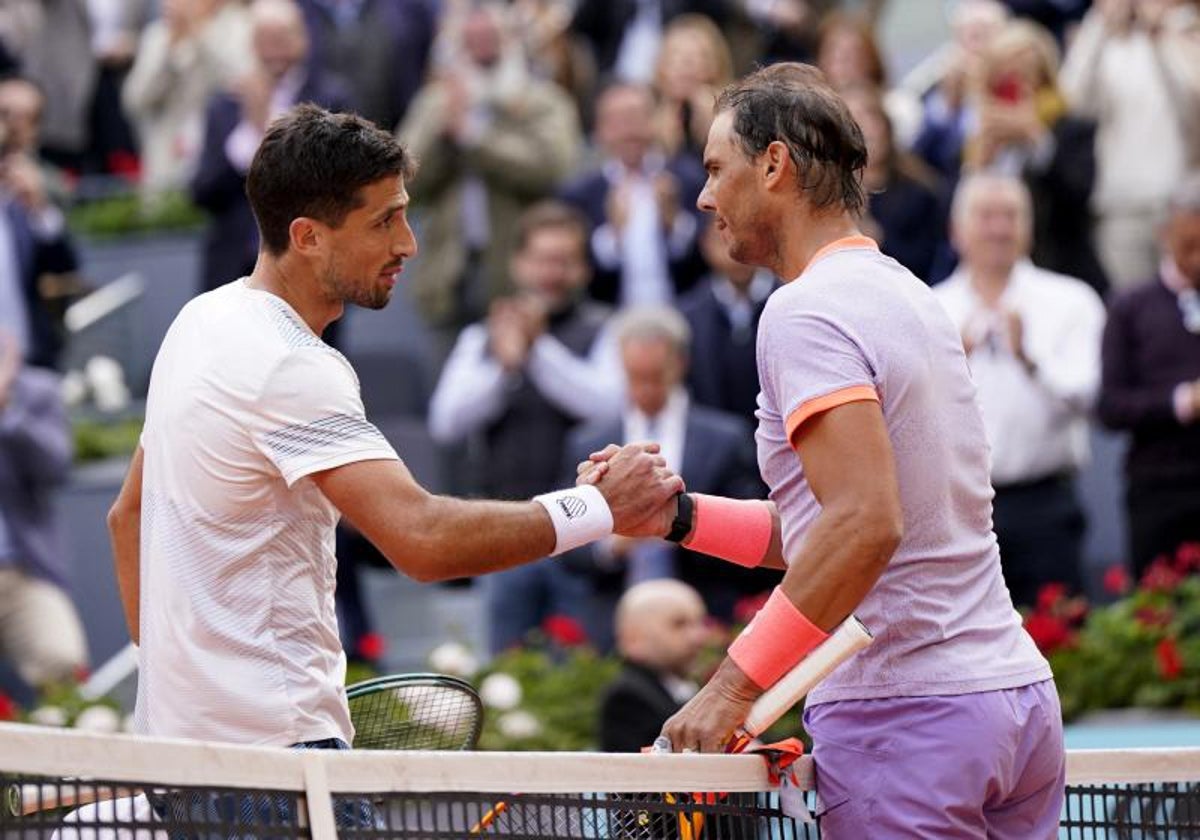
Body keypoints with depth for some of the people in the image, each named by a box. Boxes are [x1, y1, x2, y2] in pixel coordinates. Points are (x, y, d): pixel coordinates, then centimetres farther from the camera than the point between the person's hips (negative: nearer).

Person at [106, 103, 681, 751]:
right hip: (271, 737, -10)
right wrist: (599, 508, -21)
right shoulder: (289, 368, -18)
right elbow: (422, 538, -28)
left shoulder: (200, 321, 14)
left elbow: (129, 515, 24)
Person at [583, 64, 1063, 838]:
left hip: (906, 716, -9)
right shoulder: (913, 299, 18)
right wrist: (676, 515, 16)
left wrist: (734, 687, -22)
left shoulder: (806, 311, -11)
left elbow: (866, 523, -24)